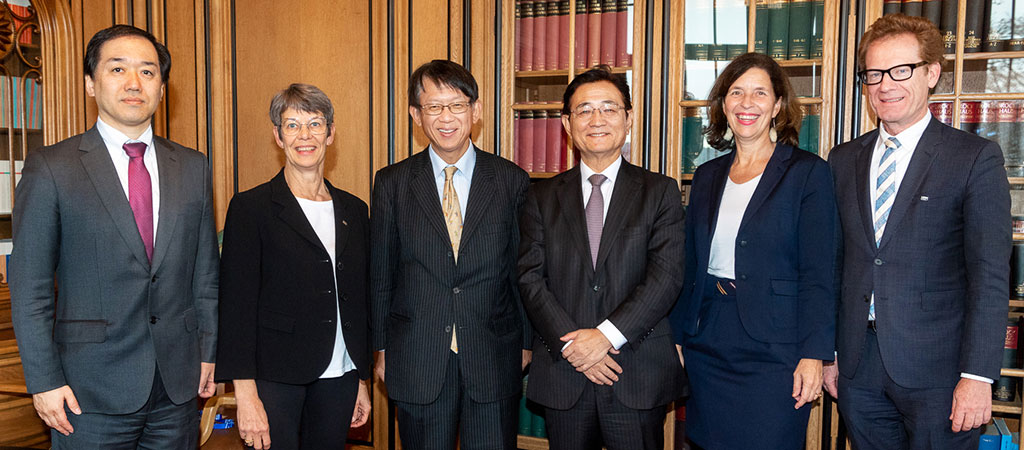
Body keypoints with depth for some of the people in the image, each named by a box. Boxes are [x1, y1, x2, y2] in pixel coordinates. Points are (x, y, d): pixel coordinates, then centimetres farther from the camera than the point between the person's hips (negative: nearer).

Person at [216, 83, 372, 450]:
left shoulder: (353, 210, 9)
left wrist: (362, 380, 13)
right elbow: (236, 306, -8)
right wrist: (246, 395, -13)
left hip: (338, 378, 4)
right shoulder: (252, 207, -5)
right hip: (275, 378, -4)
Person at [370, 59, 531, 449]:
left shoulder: (511, 181, 1)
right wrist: (383, 348, 6)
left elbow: (523, 269, 5)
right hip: (417, 362, 0)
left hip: (494, 361, 0)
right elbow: (380, 273, 5)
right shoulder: (392, 183, 2)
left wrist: (526, 342, 6)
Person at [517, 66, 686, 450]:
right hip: (562, 373, 2)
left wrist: (607, 334, -16)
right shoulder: (543, 197, 7)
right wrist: (570, 343, -12)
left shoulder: (660, 192, 3)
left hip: (639, 376, -1)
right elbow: (530, 278, 0)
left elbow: (667, 275, -7)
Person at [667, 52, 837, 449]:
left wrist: (813, 355, -15)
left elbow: (819, 273, -9)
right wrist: (678, 337, 9)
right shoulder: (707, 176, 10)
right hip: (707, 348, 5)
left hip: (774, 350, -4)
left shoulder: (808, 172, -4)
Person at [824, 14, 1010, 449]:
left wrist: (978, 376, -15)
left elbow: (990, 277, -9)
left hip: (936, 371, -3)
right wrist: (827, 352, 7)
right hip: (858, 371, 4)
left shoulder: (976, 158, -4)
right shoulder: (843, 160, 8)